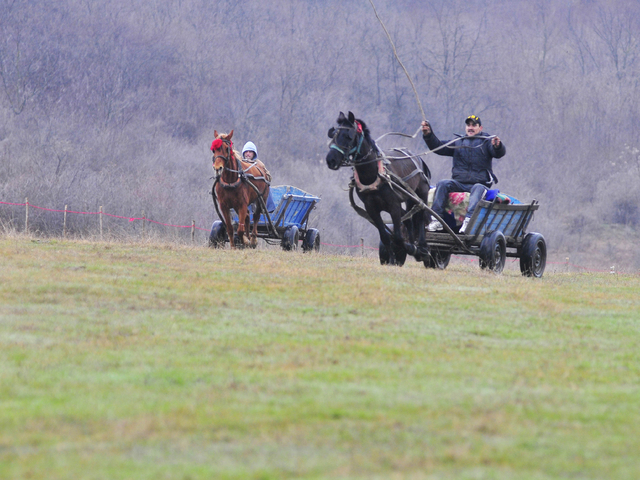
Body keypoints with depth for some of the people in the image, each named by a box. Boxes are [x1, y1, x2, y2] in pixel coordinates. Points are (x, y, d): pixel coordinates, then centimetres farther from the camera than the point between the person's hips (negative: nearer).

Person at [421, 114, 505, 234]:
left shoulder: (486, 141, 10)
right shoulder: (458, 143, 21)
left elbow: (499, 153, -9)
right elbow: (438, 147, 14)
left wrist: (497, 146, -34)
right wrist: (428, 135, -4)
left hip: (479, 183, -3)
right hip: (459, 183, 3)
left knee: (478, 189, -36)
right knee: (442, 184, -23)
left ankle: (469, 220, -54)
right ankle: (436, 220, -32)